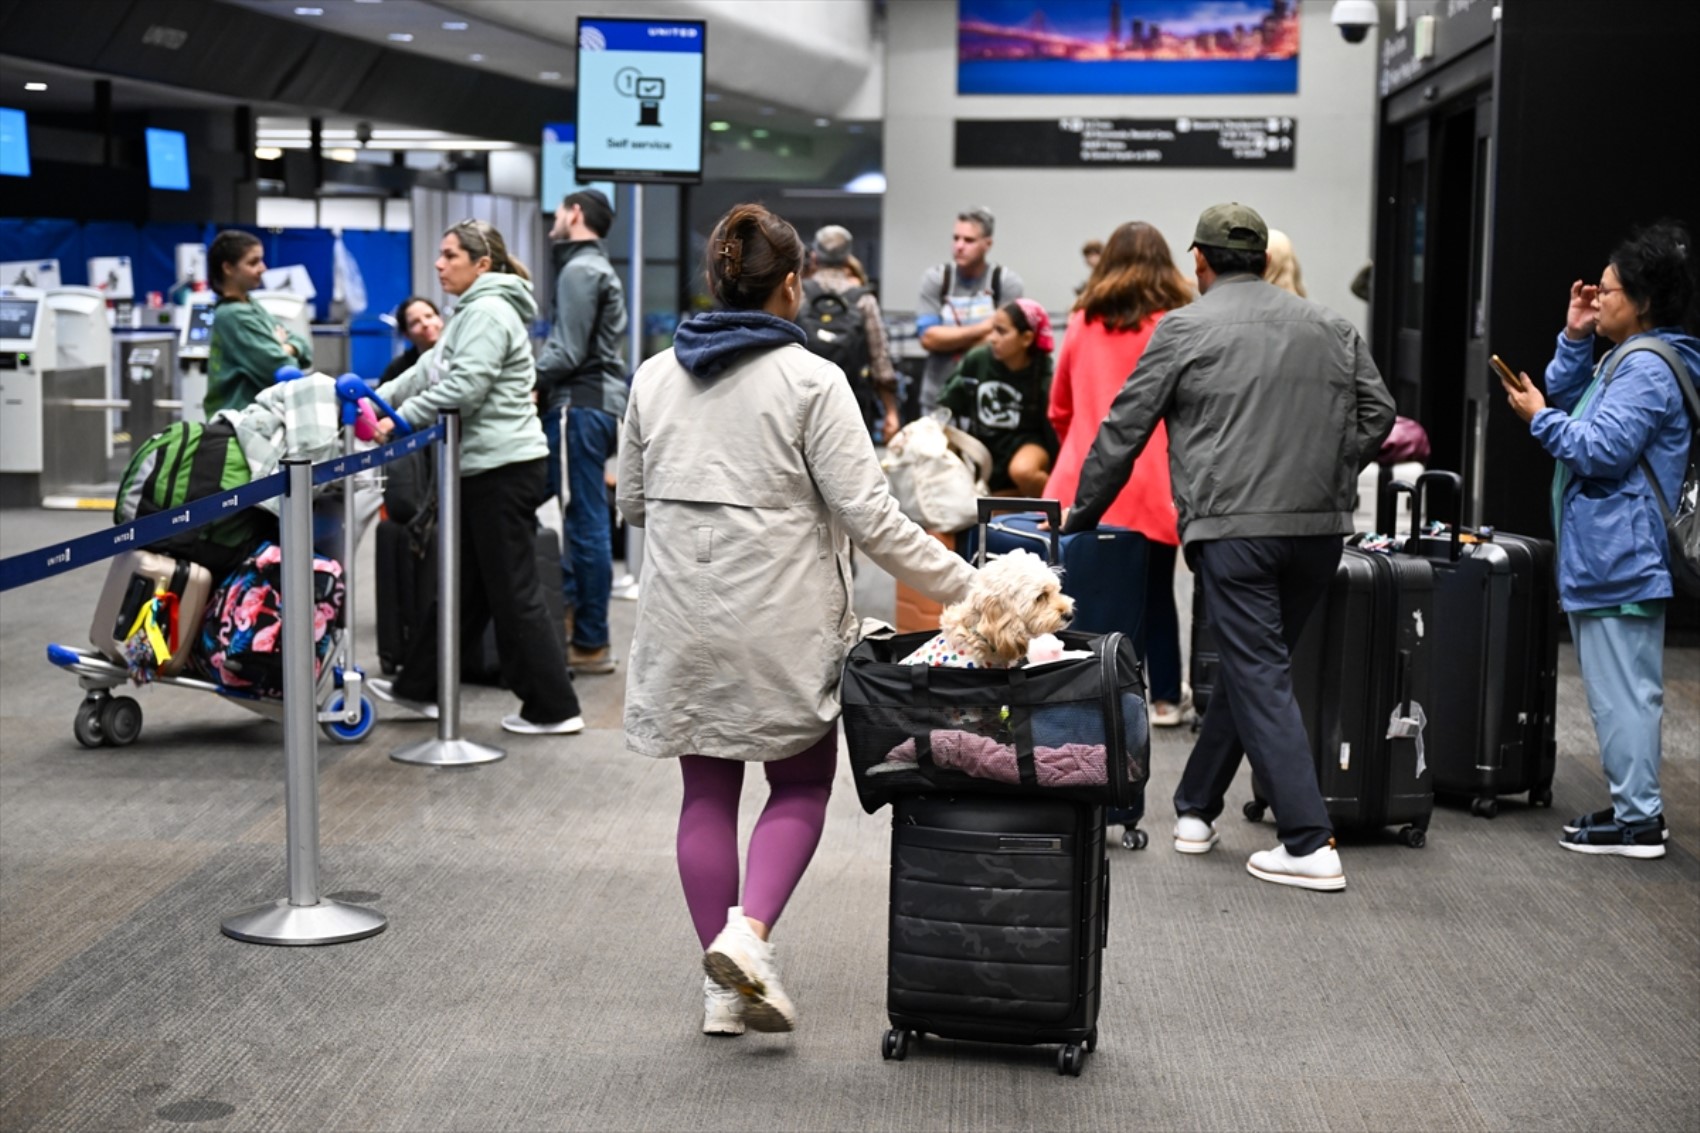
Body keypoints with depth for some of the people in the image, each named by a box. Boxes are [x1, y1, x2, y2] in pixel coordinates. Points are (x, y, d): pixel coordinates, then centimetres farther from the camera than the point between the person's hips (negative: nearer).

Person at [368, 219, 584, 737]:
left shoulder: (489, 312, -14)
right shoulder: (473, 311, 19)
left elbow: (462, 387, -23)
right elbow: (430, 369, 18)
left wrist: (401, 419, -16)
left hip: (504, 468, -11)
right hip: (488, 467, 11)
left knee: (514, 593, -5)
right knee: (461, 584, 16)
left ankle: (554, 709, 2)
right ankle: (418, 685, 26)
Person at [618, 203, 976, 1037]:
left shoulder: (654, 378, 5)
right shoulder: (809, 380, -10)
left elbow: (630, 503, 15)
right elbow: (868, 516, -14)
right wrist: (959, 585, -6)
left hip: (682, 618, 4)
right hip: (780, 622, -4)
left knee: (707, 791, 13)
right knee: (800, 784, 12)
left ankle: (724, 985, 15)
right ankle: (747, 931, -11)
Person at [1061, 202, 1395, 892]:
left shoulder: (1183, 329, 1)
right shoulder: (1329, 327, 15)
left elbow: (1125, 429, 3)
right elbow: (1376, 412, 13)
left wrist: (1081, 515, 14)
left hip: (1233, 528, -5)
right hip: (1320, 528, 5)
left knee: (1260, 678, -4)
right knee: (1246, 663, 17)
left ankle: (1310, 847, -9)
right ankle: (1195, 807, 27)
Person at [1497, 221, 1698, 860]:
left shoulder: (1646, 368, -16)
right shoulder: (1627, 359, 17)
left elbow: (1602, 449, -22)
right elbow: (1568, 399, 23)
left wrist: (1539, 417, -9)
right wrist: (1574, 339, 11)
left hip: (1619, 561, -11)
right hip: (1607, 557, 11)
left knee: (1623, 691, -6)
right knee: (1619, 689, 16)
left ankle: (1638, 820, -2)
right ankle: (1632, 805, 24)